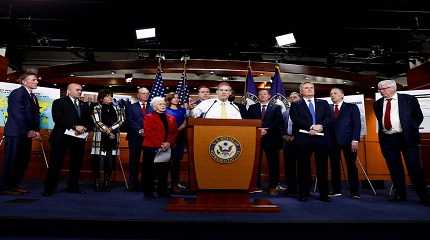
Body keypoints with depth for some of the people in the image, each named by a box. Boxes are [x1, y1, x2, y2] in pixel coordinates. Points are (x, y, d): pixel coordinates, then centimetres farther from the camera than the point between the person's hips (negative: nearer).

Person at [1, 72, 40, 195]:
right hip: (16, 133, -8)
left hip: (27, 133, 8)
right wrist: (27, 131, -15)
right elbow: (18, 114, -16)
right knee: (12, 160, -3)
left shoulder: (33, 97, 18)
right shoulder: (17, 93, -8)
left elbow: (35, 115, 15)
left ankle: (16, 184, 17)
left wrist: (36, 130, 2)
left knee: (24, 160, 8)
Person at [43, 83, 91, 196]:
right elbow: (58, 119, -9)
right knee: (56, 163, -3)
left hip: (79, 138, 5)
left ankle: (73, 186, 16)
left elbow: (88, 121, 14)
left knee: (76, 163, 6)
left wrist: (84, 128, -8)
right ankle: (49, 188, 6)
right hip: (62, 137, -4)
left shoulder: (84, 105, 20)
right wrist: (74, 127, -16)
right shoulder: (59, 102, 5)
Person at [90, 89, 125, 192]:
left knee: (110, 163, 2)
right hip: (100, 138, -2)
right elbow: (97, 122, -4)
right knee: (98, 162, -5)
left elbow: (120, 121, 3)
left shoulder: (117, 109, 15)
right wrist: (108, 131, -9)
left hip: (113, 139, 3)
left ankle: (107, 184, 10)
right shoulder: (96, 108, 7)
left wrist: (109, 128, -9)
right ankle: (97, 184, 4)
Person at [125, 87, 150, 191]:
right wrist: (139, 130, -13)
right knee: (134, 160, 4)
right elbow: (129, 121, -1)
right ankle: (133, 183, 14)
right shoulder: (131, 107, 11)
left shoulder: (152, 108, 13)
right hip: (135, 137, 0)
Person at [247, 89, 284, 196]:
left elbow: (279, 122, -2)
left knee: (273, 163, 0)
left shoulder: (276, 107, 9)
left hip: (271, 138, -1)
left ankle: (272, 186, 9)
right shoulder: (252, 107, 14)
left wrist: (267, 130, -13)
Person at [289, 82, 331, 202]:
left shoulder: (323, 103, 19)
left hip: (321, 137, 2)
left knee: (322, 166, 4)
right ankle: (303, 194, 8)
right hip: (303, 138, -2)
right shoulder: (296, 105, 11)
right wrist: (311, 127, -16)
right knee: (304, 167, 1)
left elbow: (329, 118, 6)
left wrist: (320, 126, -13)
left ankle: (324, 194, 12)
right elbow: (296, 119, -5)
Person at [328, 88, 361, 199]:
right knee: (334, 166, 3)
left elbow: (357, 124, 0)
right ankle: (337, 190, 12)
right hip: (332, 141, 3)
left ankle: (354, 191, 8)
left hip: (348, 140, -2)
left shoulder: (351, 107, 7)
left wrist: (355, 140, -11)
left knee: (351, 165, 1)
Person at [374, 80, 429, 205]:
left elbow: (418, 116, 6)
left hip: (406, 138, -3)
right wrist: (382, 134, 10)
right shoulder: (378, 103, 8)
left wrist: (410, 131, 0)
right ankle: (400, 194, 18)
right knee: (394, 168, 8)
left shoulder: (409, 99, 0)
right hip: (387, 139, 3)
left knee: (414, 167, 0)